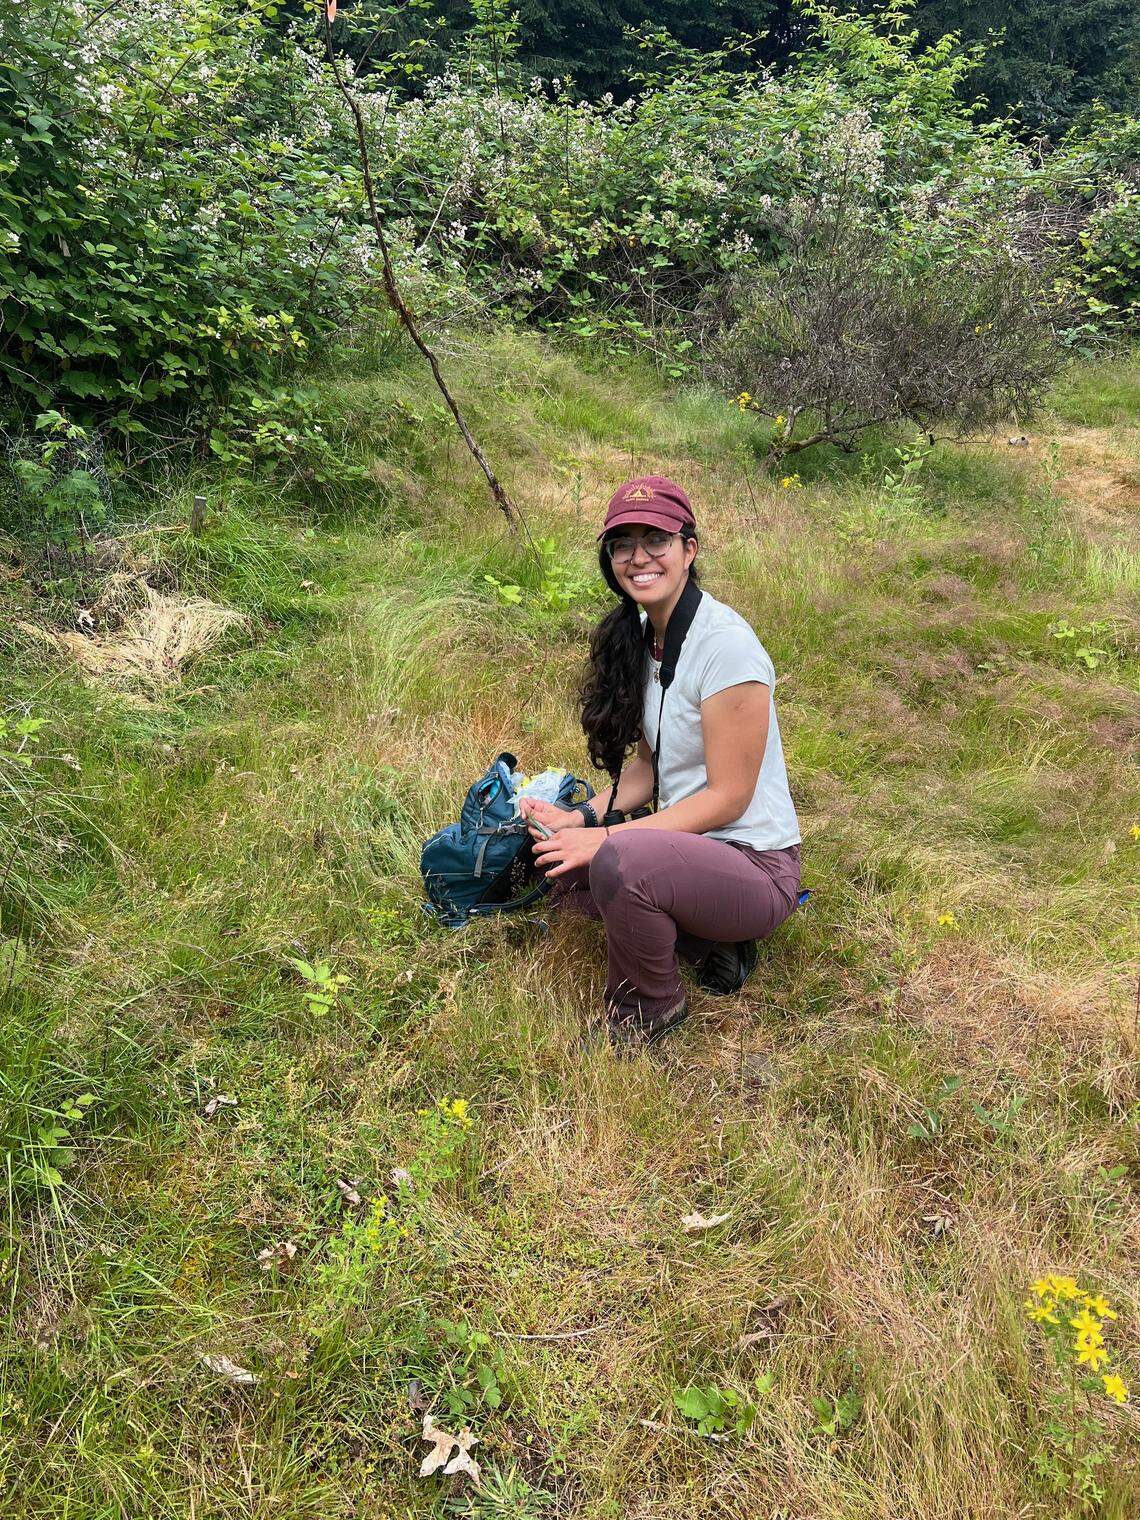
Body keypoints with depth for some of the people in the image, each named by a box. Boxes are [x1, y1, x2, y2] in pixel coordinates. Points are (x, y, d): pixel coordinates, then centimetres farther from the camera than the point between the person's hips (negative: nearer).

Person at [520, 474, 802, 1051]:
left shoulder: (725, 644, -22)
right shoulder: (642, 635, 4)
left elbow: (727, 798, -20)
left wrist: (607, 836, -22)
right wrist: (584, 817, -6)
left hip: (755, 867, -9)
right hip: (688, 841, 9)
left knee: (620, 861, -33)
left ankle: (650, 1005, -3)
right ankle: (708, 942, 7)